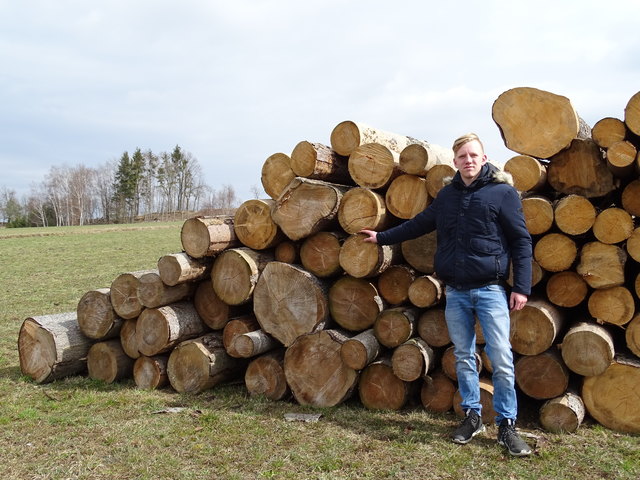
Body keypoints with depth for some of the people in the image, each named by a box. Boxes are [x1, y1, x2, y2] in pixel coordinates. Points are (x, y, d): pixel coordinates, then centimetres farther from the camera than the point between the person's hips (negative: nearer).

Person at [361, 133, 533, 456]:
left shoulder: (502, 192, -2)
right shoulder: (447, 195, 12)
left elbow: (521, 241, -3)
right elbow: (419, 224, 25)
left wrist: (522, 287, -8)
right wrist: (382, 237, 27)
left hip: (491, 289, -4)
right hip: (456, 292, 5)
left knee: (502, 360, -5)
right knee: (463, 357, 11)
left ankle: (506, 425, 9)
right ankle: (472, 417, 24)